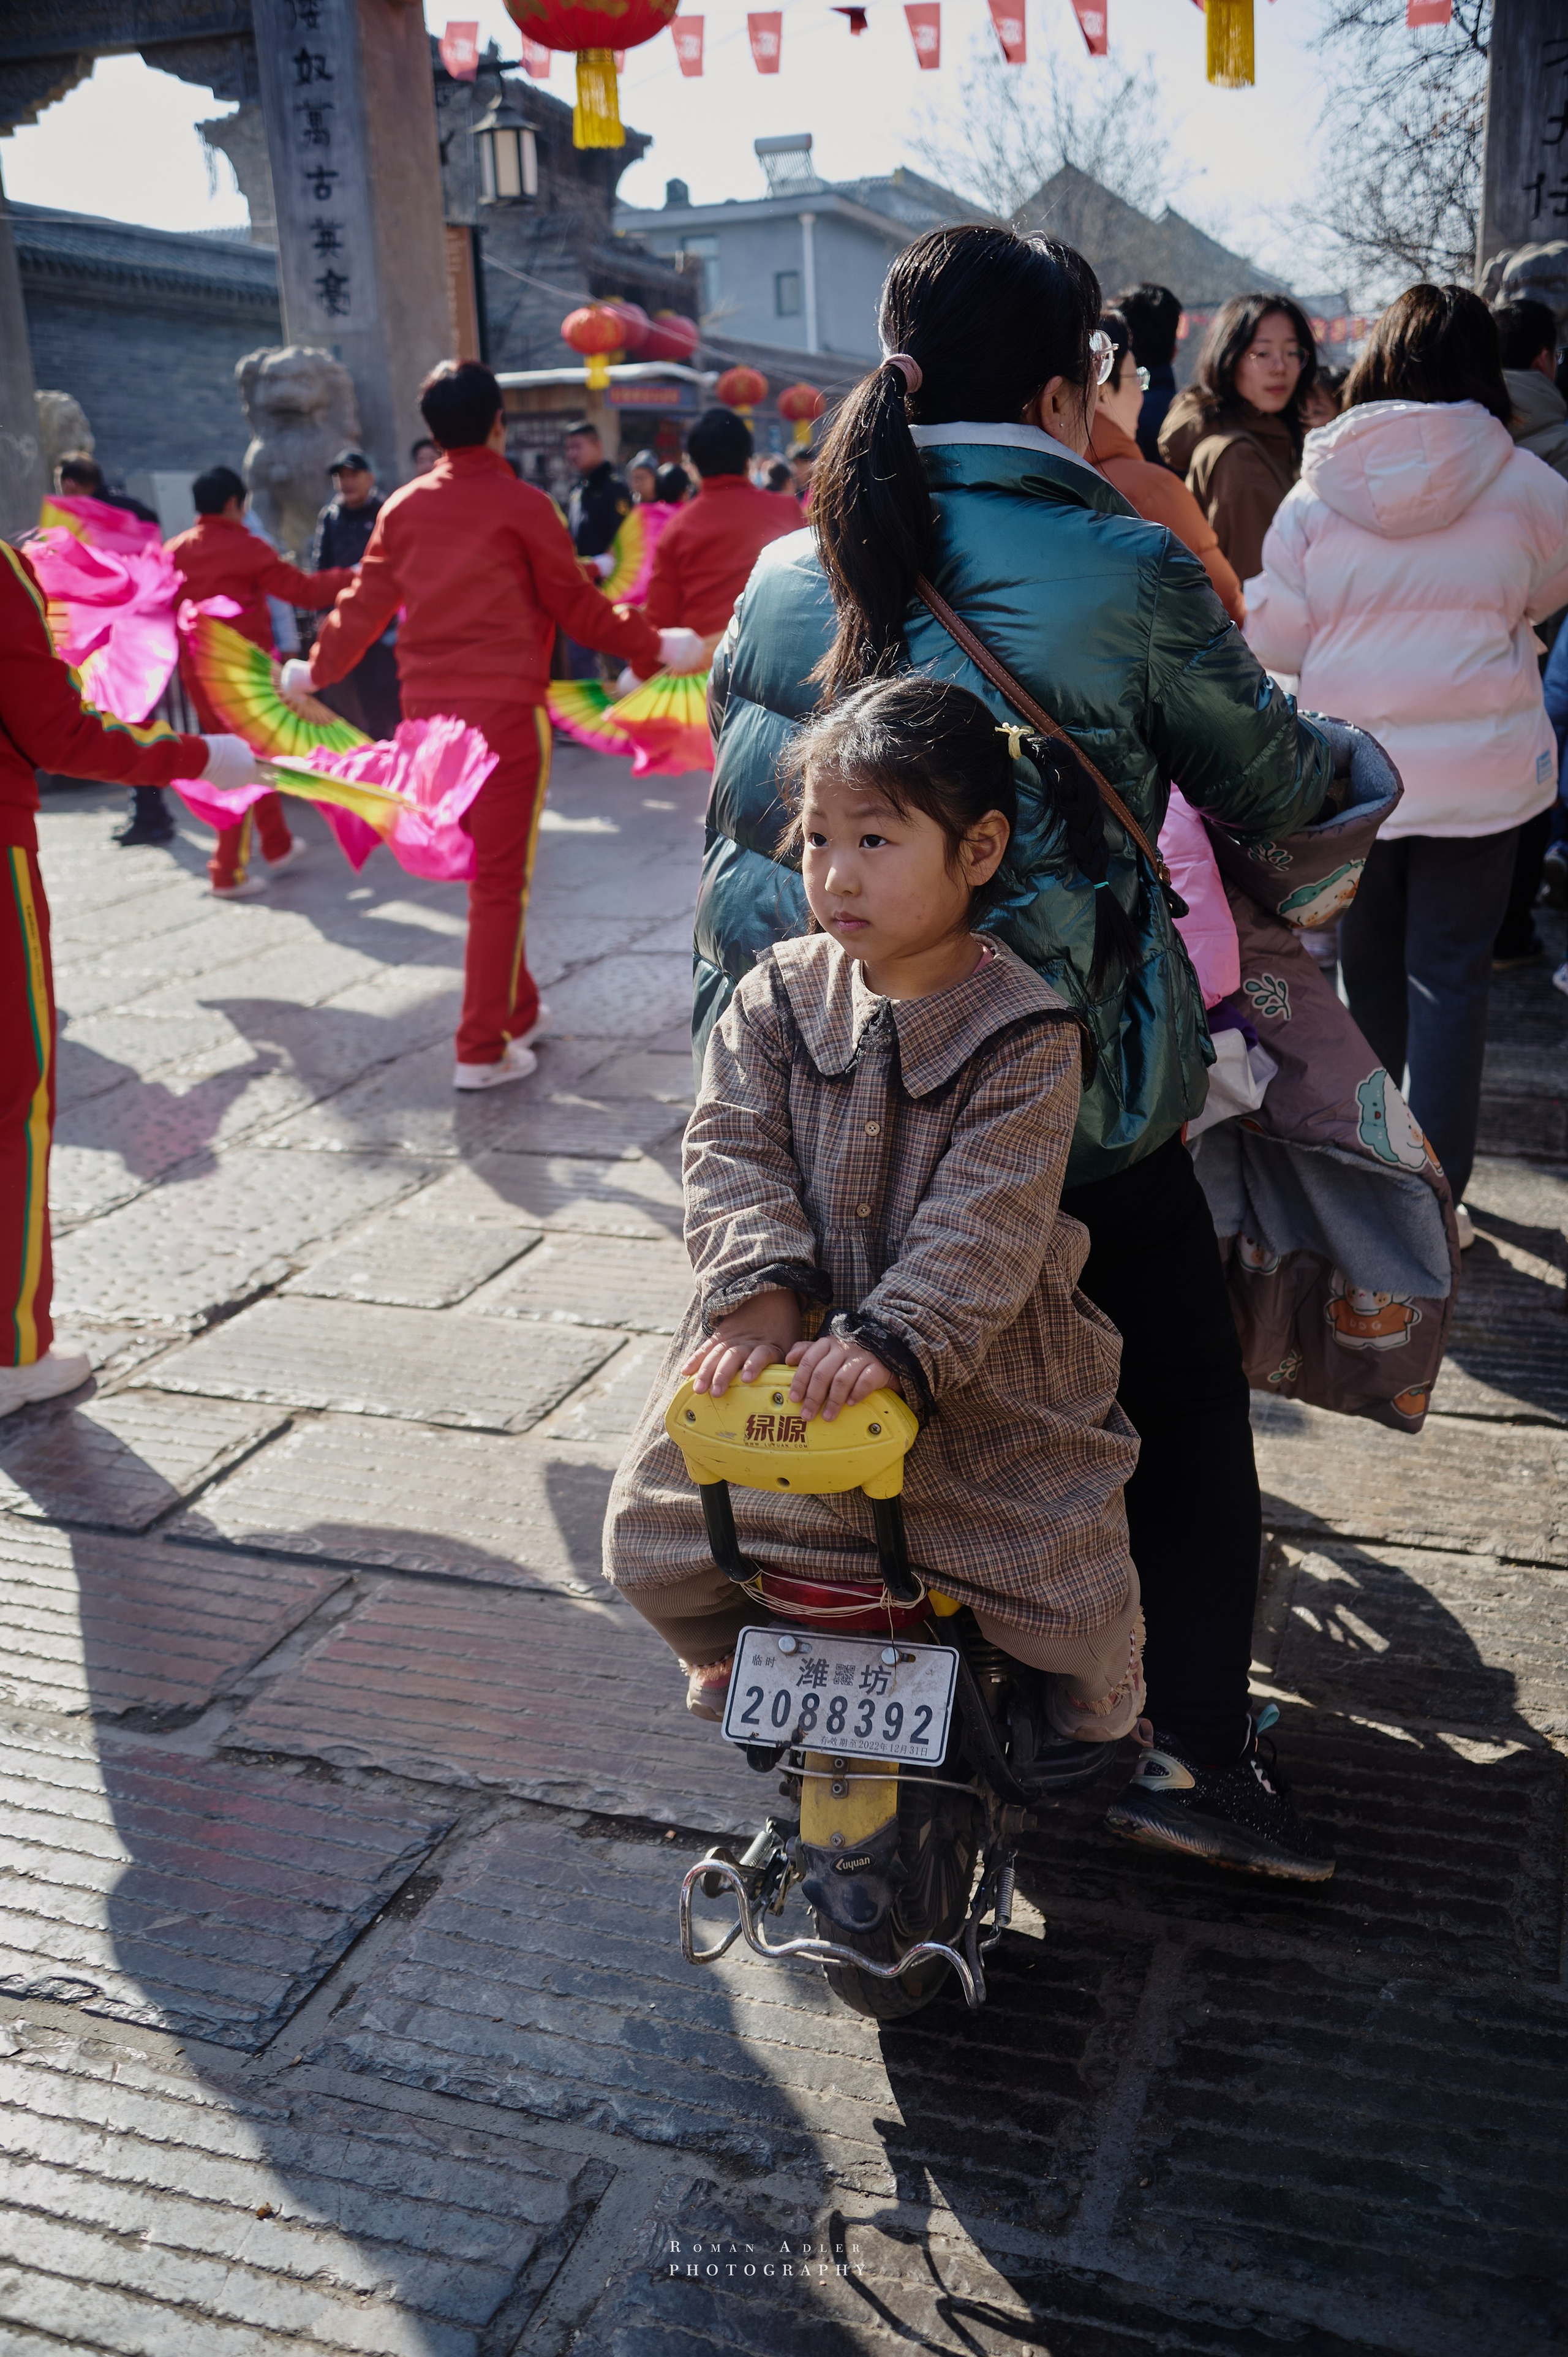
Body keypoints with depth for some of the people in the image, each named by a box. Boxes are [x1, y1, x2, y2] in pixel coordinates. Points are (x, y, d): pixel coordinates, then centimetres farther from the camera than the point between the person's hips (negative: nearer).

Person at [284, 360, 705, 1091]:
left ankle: (517, 1010, 31)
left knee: (484, 868, 19)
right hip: (506, 710, -5)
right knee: (501, 882, -1)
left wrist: (316, 671, 26)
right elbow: (576, 606, -2)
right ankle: (483, 1051, -1)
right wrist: (655, 647, 12)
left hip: (428, 712, 5)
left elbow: (364, 604, 10)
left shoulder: (404, 507, 6)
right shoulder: (524, 505, -7)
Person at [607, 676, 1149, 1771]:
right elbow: (734, 1150, -7)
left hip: (975, 1366, -3)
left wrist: (890, 1341, -31)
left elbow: (987, 1217, -20)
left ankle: (1093, 1681, 33)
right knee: (654, 1536, 3)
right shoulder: (778, 995, 0)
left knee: (1066, 1582, -6)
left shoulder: (1026, 1031, -12)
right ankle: (729, 1648, 38)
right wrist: (760, 1289, -23)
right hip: (783, 1348, 3)